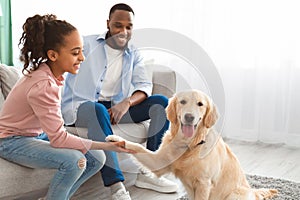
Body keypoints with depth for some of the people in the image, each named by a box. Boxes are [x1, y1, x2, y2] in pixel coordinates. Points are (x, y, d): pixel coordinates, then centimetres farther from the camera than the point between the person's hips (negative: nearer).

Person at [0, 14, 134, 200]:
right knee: (74, 160, -31)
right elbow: (59, 139, -29)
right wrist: (108, 146, -30)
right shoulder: (42, 86, -30)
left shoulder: (51, 73, -5)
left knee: (97, 158, -4)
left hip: (39, 134, 9)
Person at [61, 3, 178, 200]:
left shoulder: (134, 55, 11)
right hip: (79, 107, -5)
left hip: (116, 106, 5)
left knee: (161, 102, -11)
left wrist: (127, 103, -23)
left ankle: (148, 172, -17)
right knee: (99, 110, -40)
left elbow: (145, 86, -2)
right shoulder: (86, 44, -1)